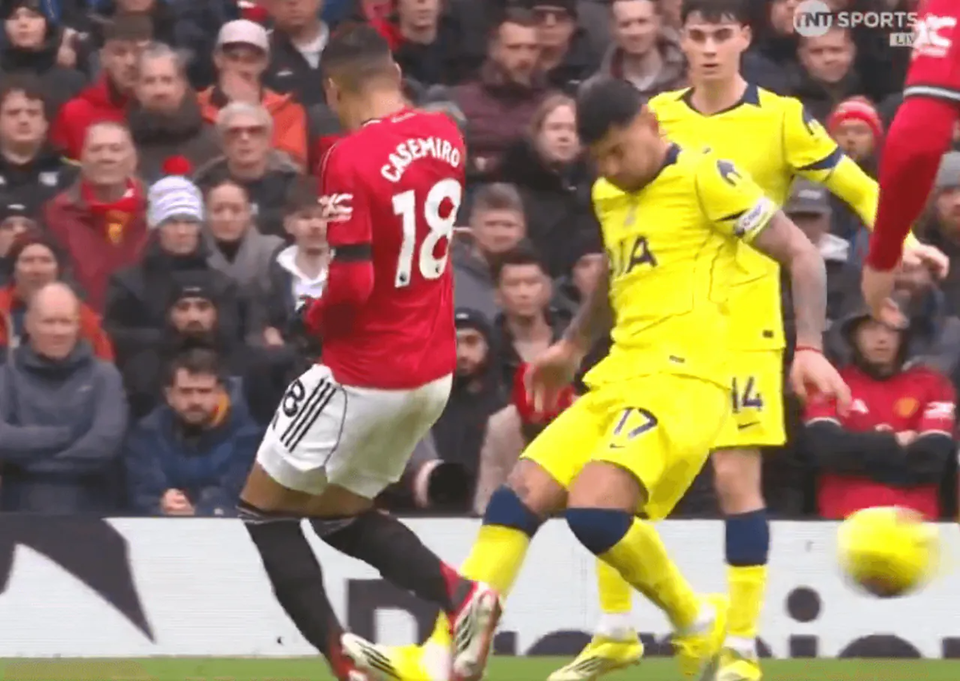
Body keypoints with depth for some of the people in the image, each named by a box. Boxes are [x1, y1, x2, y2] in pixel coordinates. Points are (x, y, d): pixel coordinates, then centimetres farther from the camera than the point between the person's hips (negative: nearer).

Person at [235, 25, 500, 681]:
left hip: (364, 375, -8)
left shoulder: (351, 159, -20)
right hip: (433, 373, 8)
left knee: (265, 506, 8)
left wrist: (314, 316, -4)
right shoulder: (445, 135, 3)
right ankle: (459, 593, 1)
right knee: (337, 513, 22)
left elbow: (353, 283, -23)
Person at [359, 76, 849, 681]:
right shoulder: (608, 195, 18)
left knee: (592, 508, -26)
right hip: (618, 379, 8)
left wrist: (809, 348, -17)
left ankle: (698, 624, -3)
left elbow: (802, 254, -6)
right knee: (517, 499, -5)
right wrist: (573, 348, 40)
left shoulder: (704, 177, -6)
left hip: (683, 378, -8)